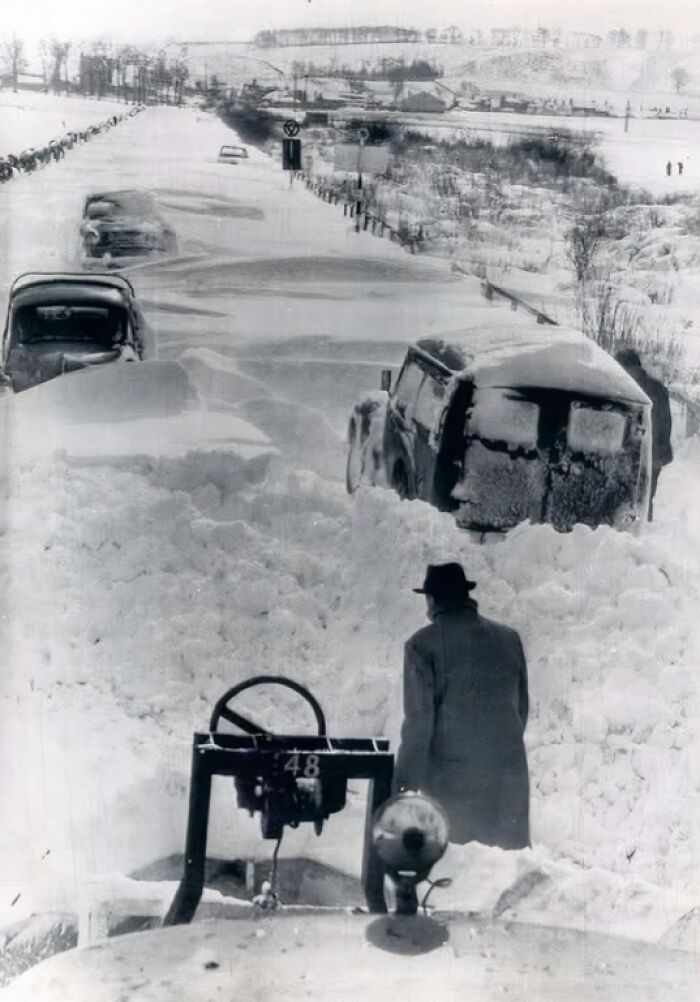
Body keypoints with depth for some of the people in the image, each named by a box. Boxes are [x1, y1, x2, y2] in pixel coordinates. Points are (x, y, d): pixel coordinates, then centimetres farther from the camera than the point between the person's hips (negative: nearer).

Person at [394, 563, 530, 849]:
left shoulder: (423, 644, -7)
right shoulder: (509, 639, 7)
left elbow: (419, 718, -10)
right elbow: (521, 707, 13)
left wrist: (404, 781, -5)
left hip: (452, 776, -4)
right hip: (509, 775, 4)